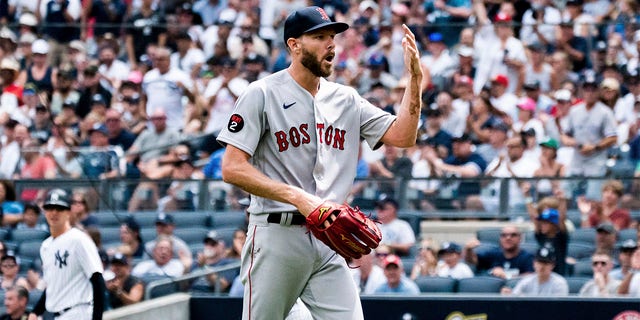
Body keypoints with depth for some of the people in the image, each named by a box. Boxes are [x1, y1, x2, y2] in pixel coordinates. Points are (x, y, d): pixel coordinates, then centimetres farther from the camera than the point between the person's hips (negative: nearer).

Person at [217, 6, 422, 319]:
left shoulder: (345, 99, 12)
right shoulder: (262, 94, -4)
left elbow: (401, 136, 5)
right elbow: (233, 168, -11)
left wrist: (414, 78, -7)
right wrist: (297, 197, -20)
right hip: (277, 236, -4)